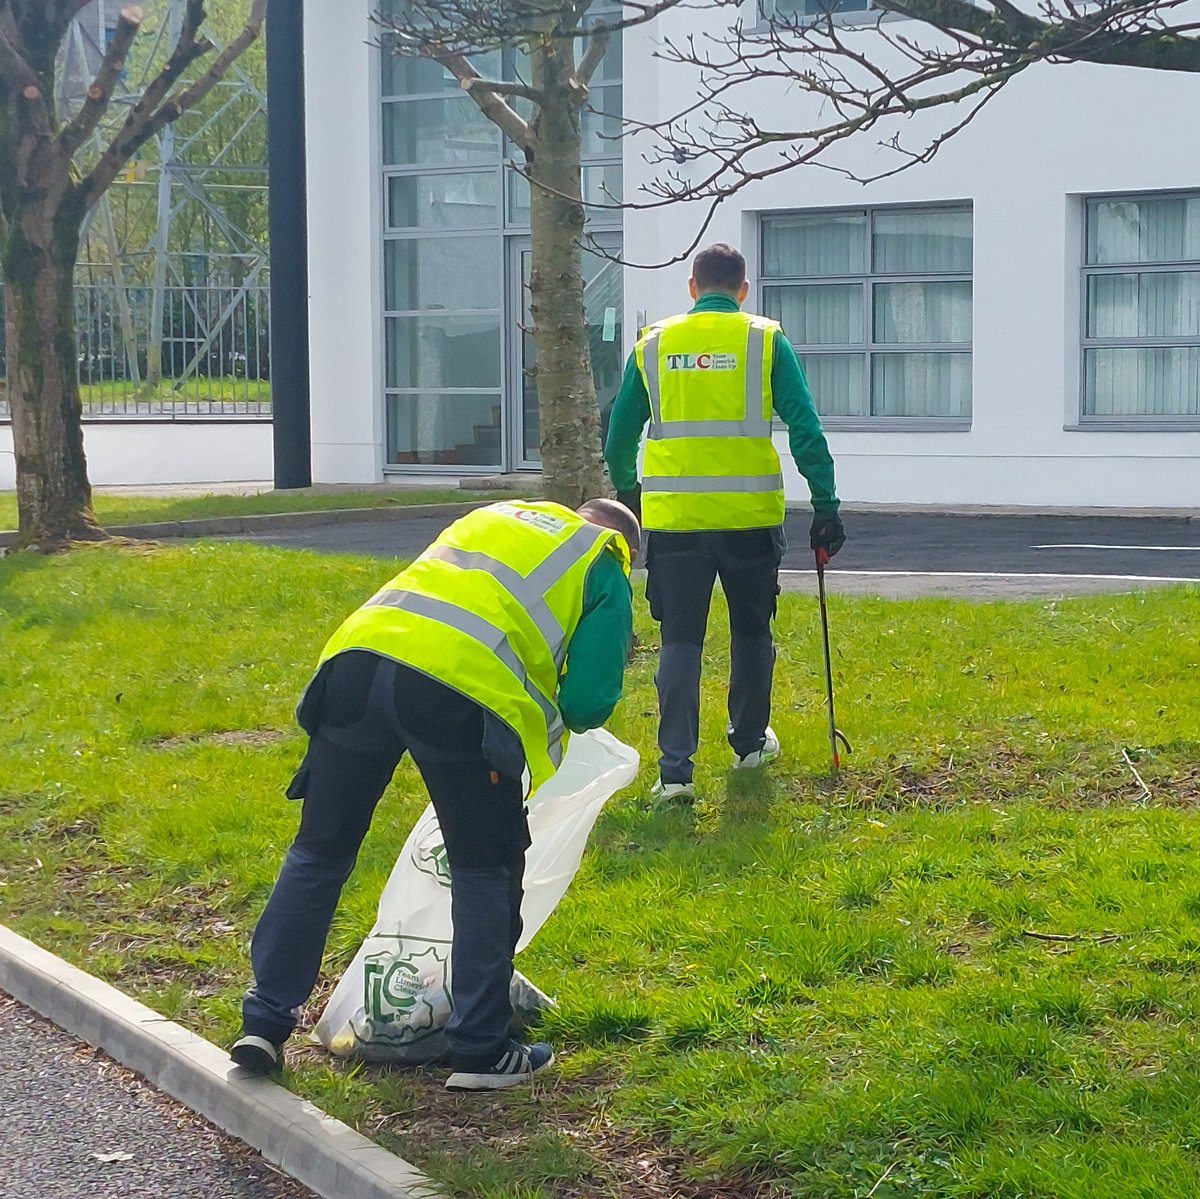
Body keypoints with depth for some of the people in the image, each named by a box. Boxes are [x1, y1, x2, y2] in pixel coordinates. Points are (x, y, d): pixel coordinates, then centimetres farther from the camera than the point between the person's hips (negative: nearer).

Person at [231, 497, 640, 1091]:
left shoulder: (496, 515, 35)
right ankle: (481, 1051, 15)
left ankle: (264, 1022, 20)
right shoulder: (606, 572, 19)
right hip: (464, 687, -5)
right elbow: (588, 704, 9)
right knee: (486, 874, 13)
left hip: (360, 657, 5)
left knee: (318, 853, 17)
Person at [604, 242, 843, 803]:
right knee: (752, 631, 19)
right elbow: (805, 428, -5)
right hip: (749, 514, -1)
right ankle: (751, 741, 34)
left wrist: (626, 495, 29)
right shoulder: (765, 340, 1)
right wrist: (826, 504, 0)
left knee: (680, 641, 4)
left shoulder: (654, 344, 7)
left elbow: (619, 436, 12)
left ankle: (675, 768, -6)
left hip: (673, 516, 1)